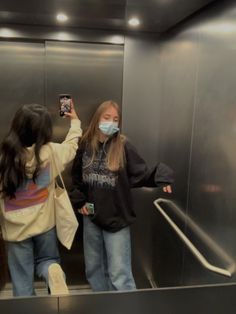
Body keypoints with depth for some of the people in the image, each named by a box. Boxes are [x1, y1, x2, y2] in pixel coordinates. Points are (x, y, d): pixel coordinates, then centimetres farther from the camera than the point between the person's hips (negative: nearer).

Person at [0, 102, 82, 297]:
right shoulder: (51, 152, -13)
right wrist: (75, 122, 25)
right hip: (45, 223, 1)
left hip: (16, 228, -1)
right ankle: (52, 272, -8)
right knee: (47, 260, 24)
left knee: (22, 280, 15)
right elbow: (71, 146, 9)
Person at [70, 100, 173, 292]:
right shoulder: (85, 146, 0)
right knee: (93, 268, 21)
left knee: (119, 274, -1)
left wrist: (161, 176, -33)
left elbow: (141, 174, -14)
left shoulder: (123, 147, -11)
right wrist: (79, 201, 0)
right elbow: (76, 178, 11)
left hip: (117, 218, -5)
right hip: (91, 217, 5)